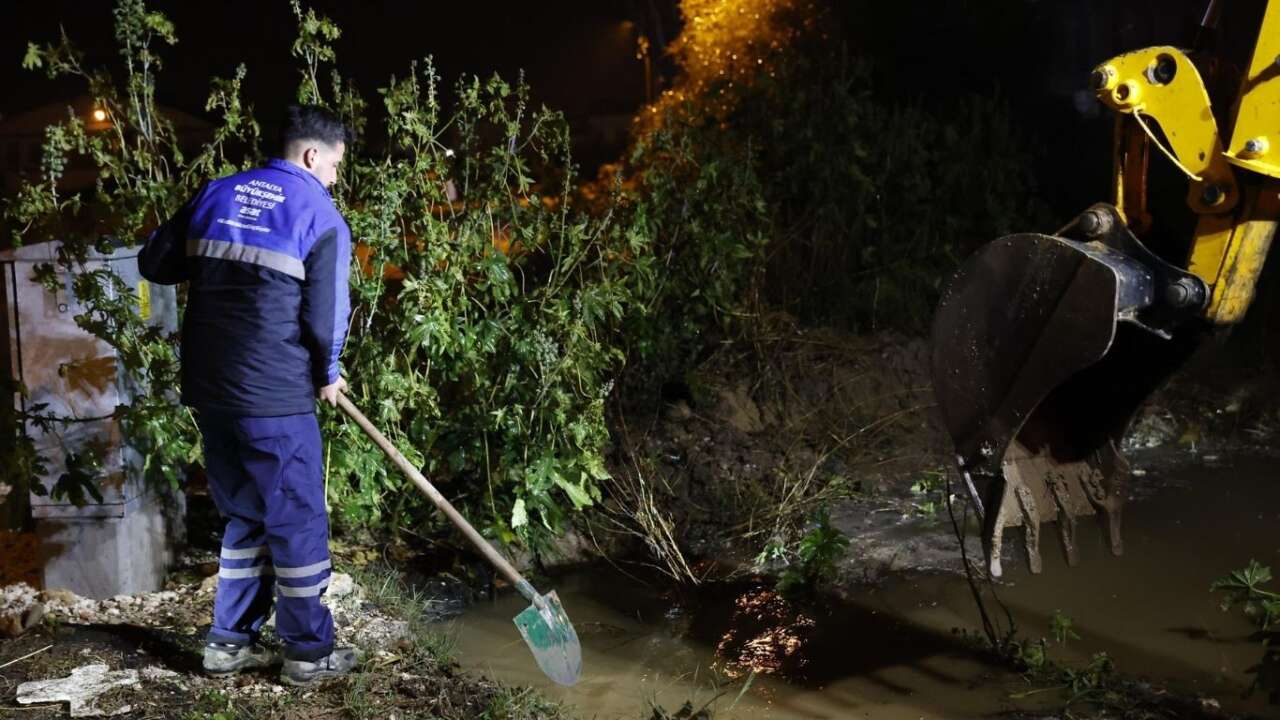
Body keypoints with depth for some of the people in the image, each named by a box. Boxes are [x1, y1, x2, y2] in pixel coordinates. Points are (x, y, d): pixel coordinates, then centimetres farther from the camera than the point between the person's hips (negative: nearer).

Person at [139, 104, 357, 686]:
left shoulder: (216, 194, 9)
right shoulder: (323, 218, -7)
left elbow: (154, 264, 14)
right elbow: (326, 318, -10)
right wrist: (327, 376, 8)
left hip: (210, 390, 6)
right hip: (274, 397, -6)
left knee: (245, 516, 20)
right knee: (297, 521, 6)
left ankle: (228, 642, 25)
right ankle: (309, 653, 16)